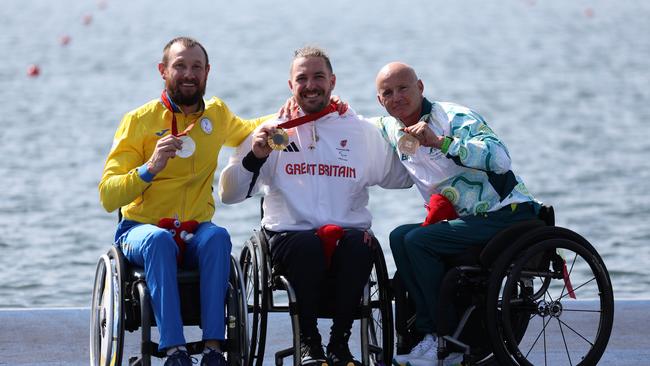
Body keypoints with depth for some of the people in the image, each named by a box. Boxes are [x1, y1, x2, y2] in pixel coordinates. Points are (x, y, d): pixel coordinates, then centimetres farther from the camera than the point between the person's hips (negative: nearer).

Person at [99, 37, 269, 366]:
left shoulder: (216, 114, 11)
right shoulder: (139, 121, -3)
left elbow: (248, 131, 37)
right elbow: (108, 197, -8)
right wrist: (150, 168, -25)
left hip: (195, 234, 3)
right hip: (141, 230, -3)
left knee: (218, 237, -32)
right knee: (159, 238, -37)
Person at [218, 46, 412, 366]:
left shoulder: (362, 131, 16)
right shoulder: (272, 132, 10)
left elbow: (400, 178, 18)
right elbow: (229, 194, 3)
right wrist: (254, 157, -13)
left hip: (349, 232, 1)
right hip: (289, 235, -1)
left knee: (359, 244, -33)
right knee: (308, 245, -36)